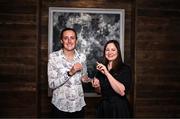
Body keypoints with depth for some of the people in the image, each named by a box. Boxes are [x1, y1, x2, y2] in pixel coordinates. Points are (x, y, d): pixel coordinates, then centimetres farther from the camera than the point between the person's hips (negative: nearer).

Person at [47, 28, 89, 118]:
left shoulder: (82, 57, 1)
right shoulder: (53, 56, -10)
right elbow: (51, 84, -14)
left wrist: (85, 79, -6)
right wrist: (70, 72, -24)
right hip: (60, 106, -3)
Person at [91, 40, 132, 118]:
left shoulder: (125, 68, -10)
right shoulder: (101, 68, 4)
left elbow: (122, 92, -24)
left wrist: (107, 73, -24)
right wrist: (96, 86, -7)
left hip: (119, 109, -4)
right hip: (103, 108, 4)